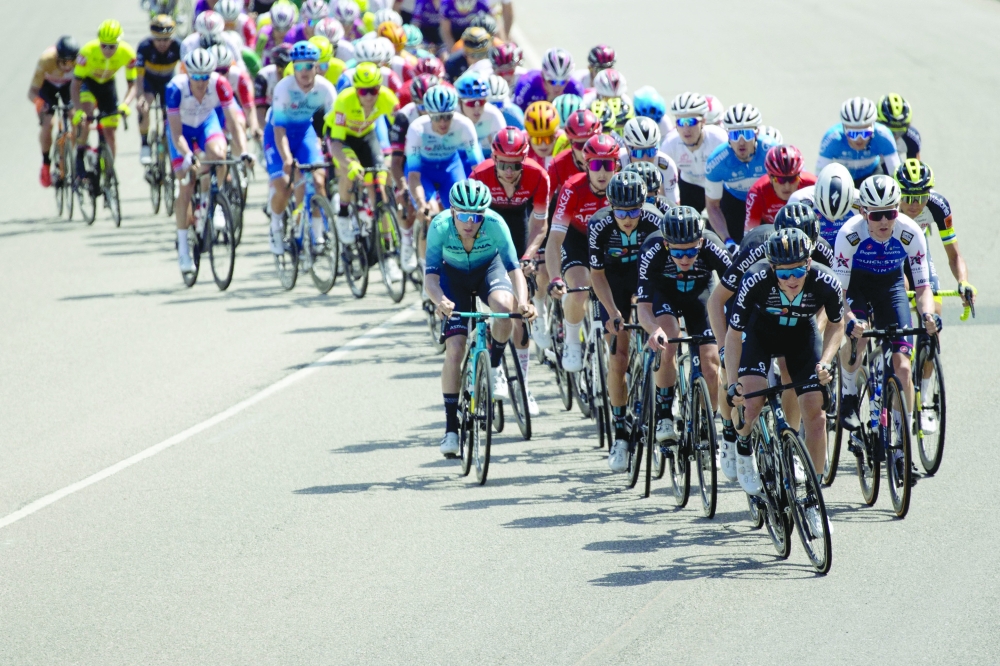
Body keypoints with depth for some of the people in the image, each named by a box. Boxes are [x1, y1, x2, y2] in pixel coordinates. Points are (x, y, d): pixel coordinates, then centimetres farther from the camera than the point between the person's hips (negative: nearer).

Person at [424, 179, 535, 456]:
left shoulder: (494, 224, -32)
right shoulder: (440, 226, -31)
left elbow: (513, 267, -37)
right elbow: (431, 274, -35)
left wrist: (523, 301, -55)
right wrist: (439, 300, -57)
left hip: (489, 268, 0)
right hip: (454, 275, 0)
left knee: (504, 304, -35)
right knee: (454, 350, -12)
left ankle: (494, 366, -6)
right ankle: (451, 427, -1)